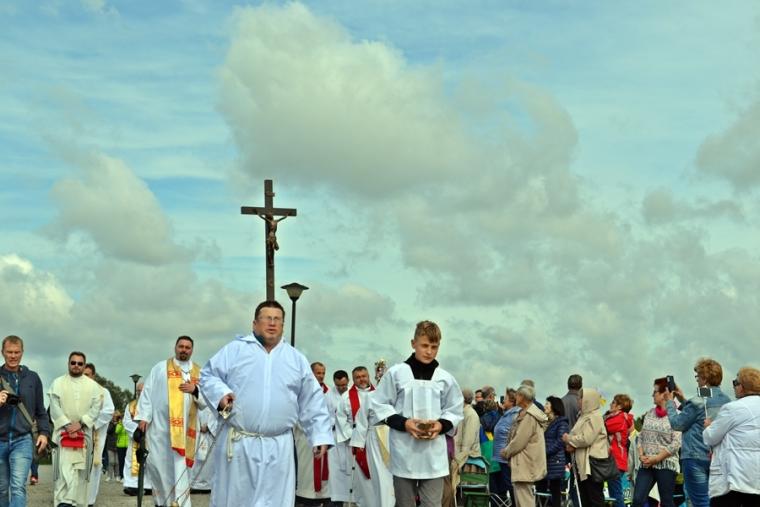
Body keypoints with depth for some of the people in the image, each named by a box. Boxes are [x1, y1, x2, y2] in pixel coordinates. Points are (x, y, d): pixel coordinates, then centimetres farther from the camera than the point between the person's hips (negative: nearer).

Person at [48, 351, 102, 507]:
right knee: (64, 468, -14)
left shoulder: (93, 385, 9)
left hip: (85, 433, 2)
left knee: (80, 469, 1)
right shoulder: (57, 383, 7)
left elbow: (96, 408, 1)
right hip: (63, 432, -2)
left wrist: (80, 423, -12)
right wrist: (68, 426, -12)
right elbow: (55, 408, -1)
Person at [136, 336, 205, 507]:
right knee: (159, 465, 1)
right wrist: (143, 417, -6)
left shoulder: (199, 373, 13)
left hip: (186, 428, 1)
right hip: (160, 425, -1)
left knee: (181, 468, -3)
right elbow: (147, 393, 3)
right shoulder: (160, 368, 8)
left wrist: (195, 390, -9)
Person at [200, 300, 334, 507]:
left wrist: (320, 435, 6)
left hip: (278, 447, 2)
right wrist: (221, 393, -14)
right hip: (237, 442, -1)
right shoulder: (234, 349, 4)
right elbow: (208, 375, 6)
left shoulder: (297, 359, 12)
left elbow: (312, 402, 12)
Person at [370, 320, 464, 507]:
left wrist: (441, 425, -8)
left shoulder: (445, 378, 4)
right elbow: (379, 406, 3)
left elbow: (454, 411, 13)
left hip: (433, 454, 1)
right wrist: (403, 423, -11)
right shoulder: (396, 373, 0)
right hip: (404, 453, -1)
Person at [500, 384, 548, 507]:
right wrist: (508, 452, 9)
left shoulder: (529, 416, -17)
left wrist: (505, 452, -4)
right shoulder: (527, 413, 15)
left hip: (525, 465, -10)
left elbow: (519, 441, -19)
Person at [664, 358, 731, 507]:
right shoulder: (725, 400, 8)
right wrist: (683, 400, 20)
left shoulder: (699, 401, -16)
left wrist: (670, 401, 5)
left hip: (696, 457, -7)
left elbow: (677, 424, -7)